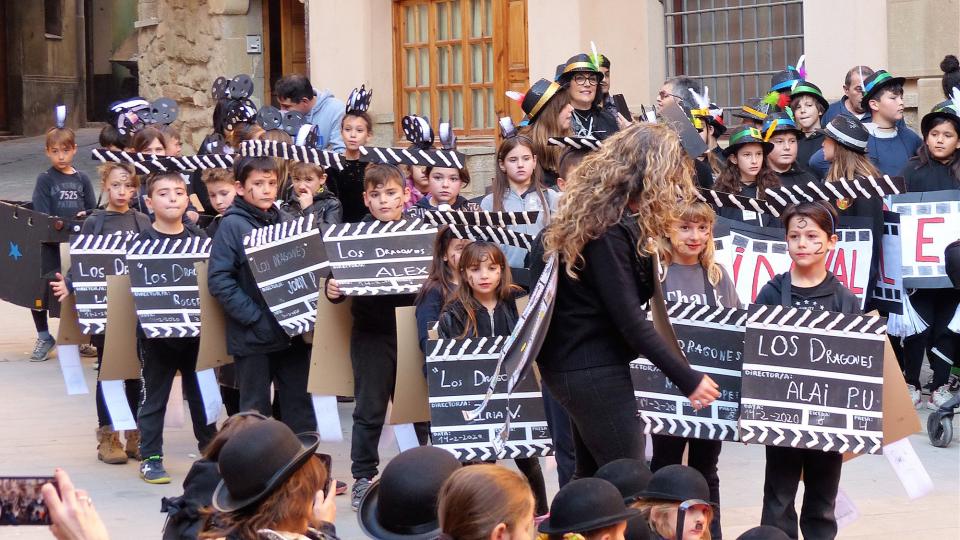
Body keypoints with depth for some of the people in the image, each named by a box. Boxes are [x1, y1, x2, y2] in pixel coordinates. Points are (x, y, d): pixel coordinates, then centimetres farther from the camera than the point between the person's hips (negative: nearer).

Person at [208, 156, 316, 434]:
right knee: (255, 410, 5)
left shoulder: (287, 222, 8)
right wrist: (255, 318, -19)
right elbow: (219, 280, -13)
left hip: (293, 332, 4)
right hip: (253, 335, -4)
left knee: (299, 404, 9)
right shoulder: (232, 226, -6)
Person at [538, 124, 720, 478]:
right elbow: (628, 317, -23)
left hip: (576, 364, 10)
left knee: (592, 478, 16)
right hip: (591, 370, -10)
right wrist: (688, 380, -21)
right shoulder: (608, 230, -20)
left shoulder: (599, 217, 10)